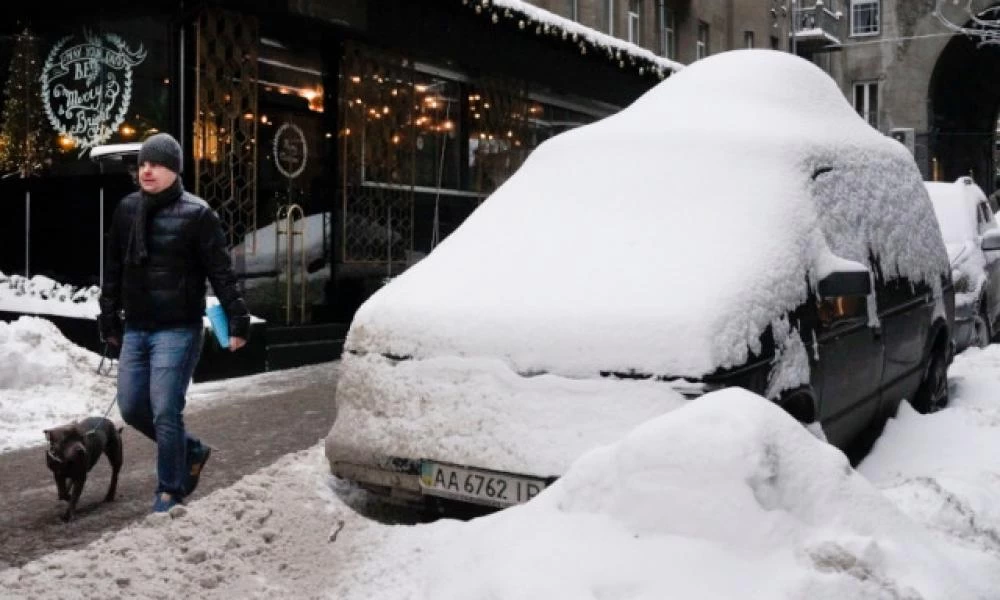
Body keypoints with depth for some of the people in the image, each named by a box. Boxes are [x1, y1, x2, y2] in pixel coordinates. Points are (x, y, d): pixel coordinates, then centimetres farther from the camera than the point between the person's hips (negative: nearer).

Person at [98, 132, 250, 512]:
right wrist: (109, 320, 16)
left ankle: (170, 490, 11)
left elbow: (221, 272, -10)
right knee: (131, 408, 10)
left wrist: (237, 321, -15)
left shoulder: (196, 213, -8)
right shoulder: (126, 209, 9)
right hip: (135, 330, 6)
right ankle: (191, 451, 31)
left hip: (178, 331, -6)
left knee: (165, 413, -6)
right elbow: (113, 270, 15)